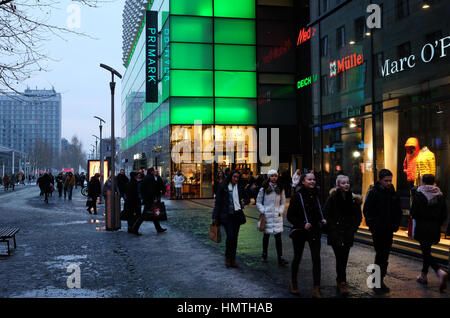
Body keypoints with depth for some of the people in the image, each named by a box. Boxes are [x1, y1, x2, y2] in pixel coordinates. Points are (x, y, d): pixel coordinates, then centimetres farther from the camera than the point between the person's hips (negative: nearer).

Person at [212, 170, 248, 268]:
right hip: (226, 215, -4)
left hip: (237, 215, 4)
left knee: (235, 237, 6)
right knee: (230, 236, -14)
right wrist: (215, 216, -5)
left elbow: (244, 197, 25)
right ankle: (227, 257, 6)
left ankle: (233, 259, 16)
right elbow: (217, 202, -2)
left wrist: (243, 202, 0)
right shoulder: (223, 187, -3)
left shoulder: (240, 188, 8)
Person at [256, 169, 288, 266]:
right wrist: (263, 211, -7)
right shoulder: (264, 189, 0)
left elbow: (283, 203, 14)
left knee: (278, 236, -6)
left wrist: (280, 211, 0)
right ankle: (264, 254, 28)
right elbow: (258, 202, 4)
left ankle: (280, 258, -9)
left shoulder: (280, 189, 8)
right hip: (267, 216, -1)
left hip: (277, 215, 1)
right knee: (266, 235, 9)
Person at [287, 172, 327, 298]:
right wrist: (302, 224, -20)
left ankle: (316, 289, -3)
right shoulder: (298, 196, -10)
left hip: (314, 231, 4)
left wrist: (322, 219, 2)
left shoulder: (316, 195, 6)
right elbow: (290, 216, -9)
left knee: (316, 259, -5)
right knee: (297, 258, 12)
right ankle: (293, 284, 31)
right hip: (300, 231, -3)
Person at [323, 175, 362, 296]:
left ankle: (340, 281, 22)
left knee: (344, 258, 8)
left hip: (348, 235, 4)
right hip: (336, 234, -4)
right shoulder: (333, 198, -6)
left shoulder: (354, 198, 5)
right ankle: (342, 283, -5)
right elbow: (326, 215, -4)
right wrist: (333, 229, -9)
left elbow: (358, 216, 12)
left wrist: (353, 229, 2)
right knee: (340, 258, -10)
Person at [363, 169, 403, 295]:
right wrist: (372, 226, -12)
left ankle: (381, 280, 20)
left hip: (389, 231, 5)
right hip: (378, 231, -5)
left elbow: (398, 212, 17)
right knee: (380, 255, -6)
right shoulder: (373, 193, -8)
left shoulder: (393, 193, 8)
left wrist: (395, 225, 7)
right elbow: (367, 211, -8)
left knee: (385, 256, 10)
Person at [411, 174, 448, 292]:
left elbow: (413, 212, -13)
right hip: (435, 229, 5)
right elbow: (444, 215, 5)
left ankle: (440, 272, -24)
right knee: (427, 251, 19)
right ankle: (423, 275, 27)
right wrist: (437, 224, 17)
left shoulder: (419, 194, -9)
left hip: (422, 228, -5)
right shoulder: (439, 195, 5)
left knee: (426, 253, -3)